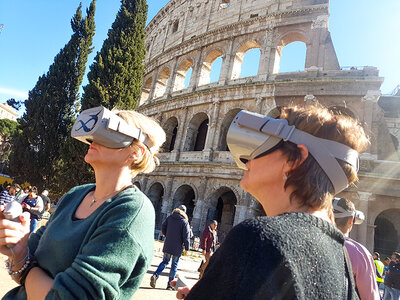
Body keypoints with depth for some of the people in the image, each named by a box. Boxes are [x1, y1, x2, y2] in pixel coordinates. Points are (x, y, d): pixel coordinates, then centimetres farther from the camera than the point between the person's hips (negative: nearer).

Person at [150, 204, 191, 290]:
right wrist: (187, 247, -3)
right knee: (174, 265, 8)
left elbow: (163, 228, 7)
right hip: (178, 247, -3)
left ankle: (155, 275, -5)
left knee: (165, 261, 16)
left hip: (168, 245, 4)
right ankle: (170, 284, 12)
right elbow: (186, 236, -10)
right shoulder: (184, 221, -9)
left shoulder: (170, 217, 3)